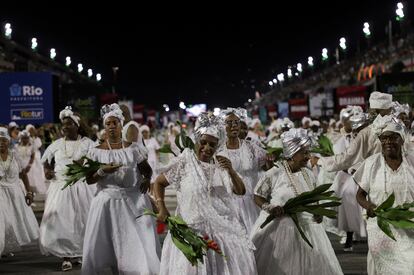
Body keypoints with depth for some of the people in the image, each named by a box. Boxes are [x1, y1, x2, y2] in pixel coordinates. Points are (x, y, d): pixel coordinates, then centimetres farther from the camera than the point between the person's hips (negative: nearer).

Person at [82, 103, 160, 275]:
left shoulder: (132, 148, 6)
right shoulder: (96, 151, 3)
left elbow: (147, 169, 14)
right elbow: (89, 179, 1)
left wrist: (146, 179, -7)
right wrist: (103, 172, -17)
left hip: (134, 201, 1)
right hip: (108, 201, 0)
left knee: (139, 241, -3)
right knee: (104, 244, 0)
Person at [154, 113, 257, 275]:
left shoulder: (220, 163, 9)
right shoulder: (185, 161, -2)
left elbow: (240, 191, 6)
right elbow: (159, 183, 6)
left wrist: (231, 172, -11)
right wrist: (162, 209, -7)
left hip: (224, 228, 4)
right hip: (193, 230, -4)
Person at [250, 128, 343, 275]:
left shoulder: (309, 174, 6)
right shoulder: (274, 174, -9)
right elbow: (258, 197, -1)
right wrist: (269, 207, -18)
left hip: (306, 228, 4)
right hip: (279, 228, -4)